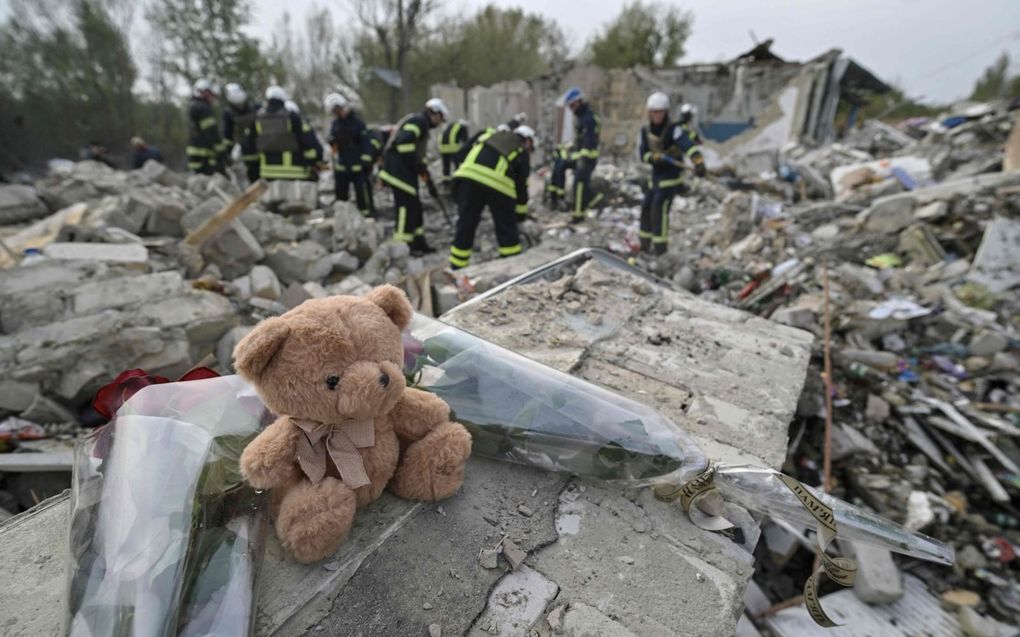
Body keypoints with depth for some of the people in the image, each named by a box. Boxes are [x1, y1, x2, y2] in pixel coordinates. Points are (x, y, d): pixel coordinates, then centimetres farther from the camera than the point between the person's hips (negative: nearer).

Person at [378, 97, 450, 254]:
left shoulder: (421, 124, 26)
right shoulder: (419, 120, -7)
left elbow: (418, 155, 26)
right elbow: (404, 141, -23)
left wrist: (428, 179, 22)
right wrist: (417, 164, -17)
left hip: (404, 170, 10)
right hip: (399, 169, -10)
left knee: (415, 206, 11)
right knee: (406, 205, -10)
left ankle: (419, 243, 17)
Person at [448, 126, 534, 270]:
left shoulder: (492, 134, 31)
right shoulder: (523, 152, 21)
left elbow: (463, 152, 25)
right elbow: (521, 185, 21)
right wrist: (521, 212, 30)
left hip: (468, 176, 4)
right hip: (497, 184, -3)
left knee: (465, 226, 10)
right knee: (507, 229, 11)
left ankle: (456, 269, 18)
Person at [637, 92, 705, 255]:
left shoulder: (673, 129, -19)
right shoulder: (646, 130, 0)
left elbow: (689, 145, -34)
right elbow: (643, 153, -4)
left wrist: (699, 162, -52)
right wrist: (654, 157, -27)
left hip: (672, 175, -7)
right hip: (656, 174, 7)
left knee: (660, 206, -16)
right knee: (647, 206, 9)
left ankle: (660, 245, -7)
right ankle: (645, 243, 24)